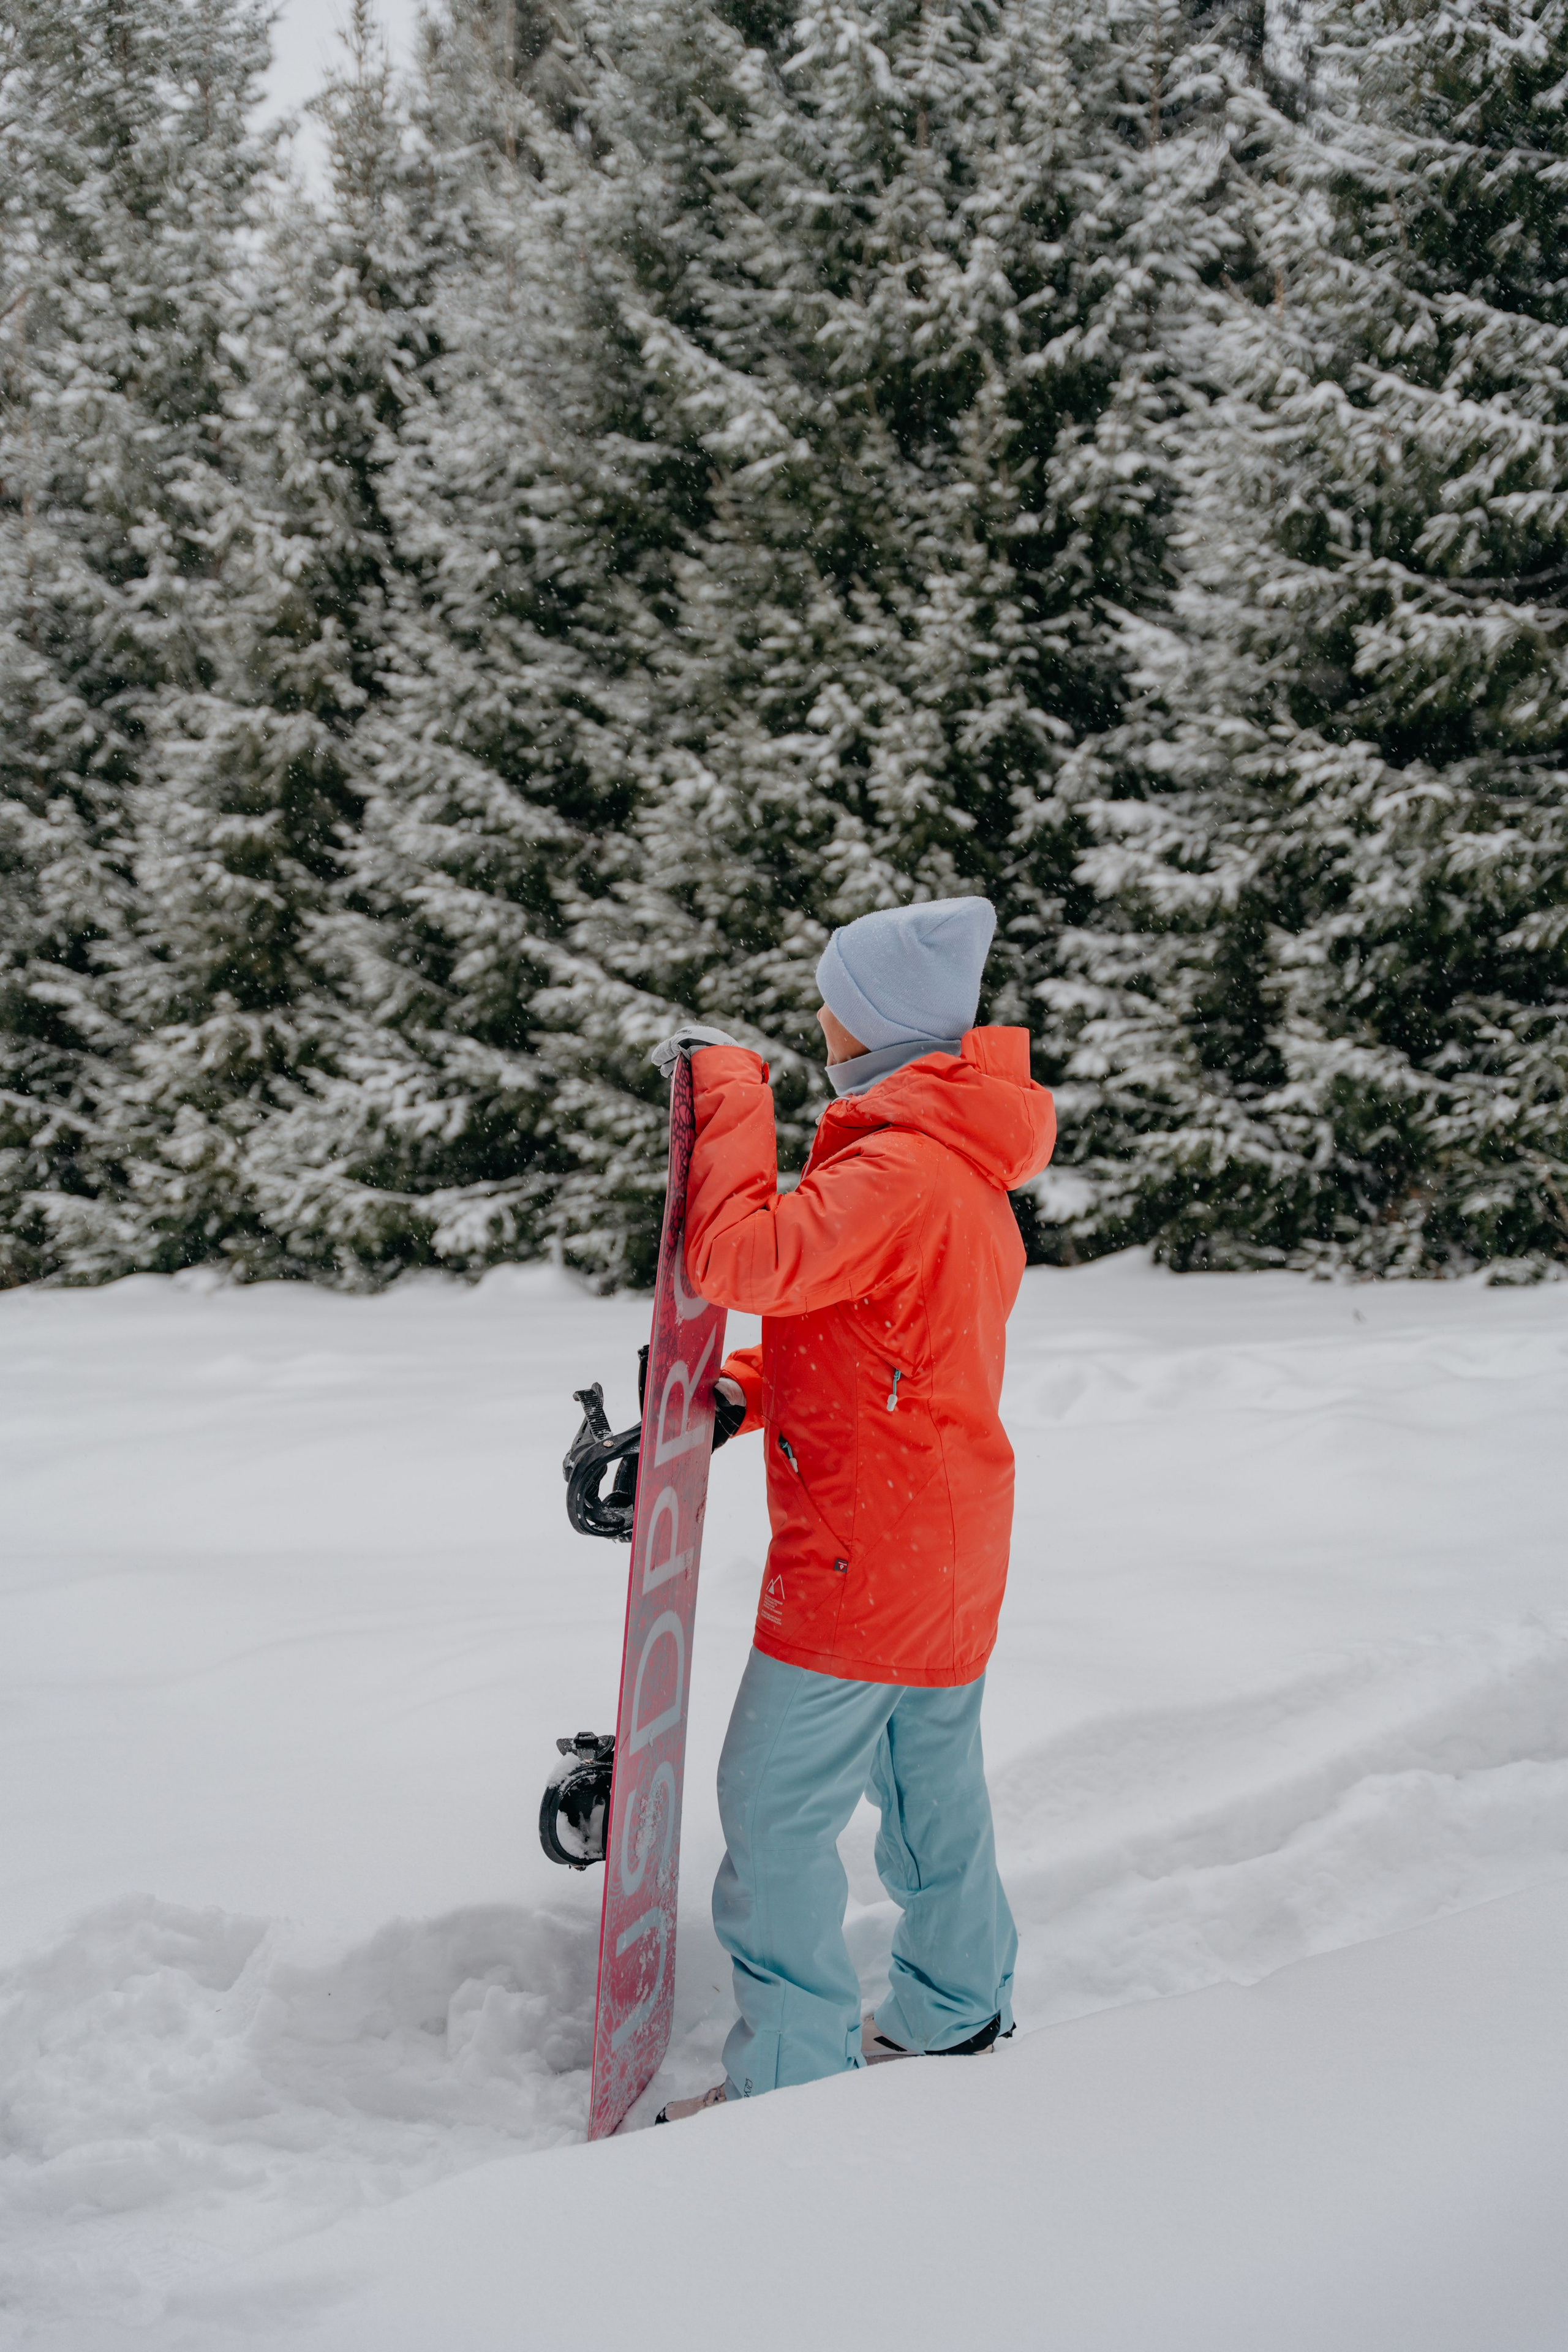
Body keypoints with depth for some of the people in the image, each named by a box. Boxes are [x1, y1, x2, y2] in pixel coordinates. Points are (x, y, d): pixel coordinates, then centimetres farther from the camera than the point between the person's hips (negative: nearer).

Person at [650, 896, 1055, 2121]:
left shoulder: (898, 1171, -22)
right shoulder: (969, 1168, 11)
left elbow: (743, 1260, -32)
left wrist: (727, 1079, -22)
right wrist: (749, 1387, 6)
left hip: (865, 1548, -10)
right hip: (951, 1543, 10)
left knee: (777, 1803, -2)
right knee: (932, 1777, 21)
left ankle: (793, 2074, 5)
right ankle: (960, 2010, 35)